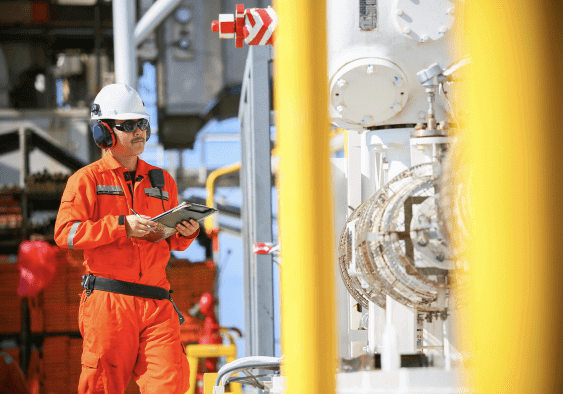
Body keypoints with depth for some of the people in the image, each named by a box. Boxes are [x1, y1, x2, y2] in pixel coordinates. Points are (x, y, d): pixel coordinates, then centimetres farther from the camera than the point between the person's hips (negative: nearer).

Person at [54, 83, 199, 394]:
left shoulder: (162, 181, 19)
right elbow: (65, 232, -8)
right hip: (108, 301, -4)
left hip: (157, 304, 4)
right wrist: (121, 226, -17)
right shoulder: (87, 179, 4)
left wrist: (186, 233, 2)